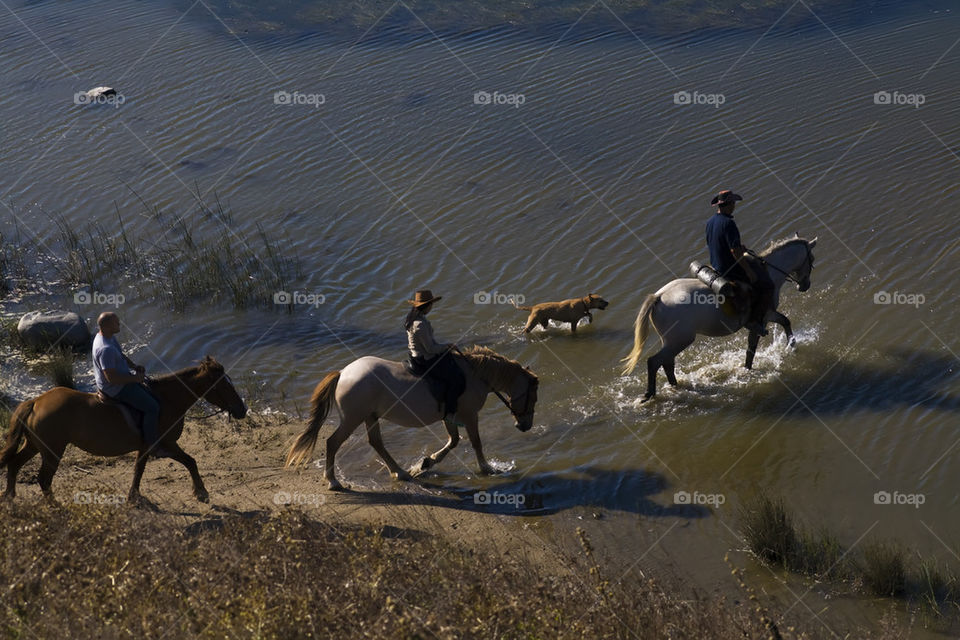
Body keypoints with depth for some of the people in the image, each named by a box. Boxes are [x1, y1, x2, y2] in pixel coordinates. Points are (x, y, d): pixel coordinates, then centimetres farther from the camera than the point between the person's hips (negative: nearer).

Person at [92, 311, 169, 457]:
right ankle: (152, 445, -4)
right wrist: (135, 378, -21)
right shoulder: (106, 349, -32)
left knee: (150, 393, 26)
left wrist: (135, 366, 2)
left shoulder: (110, 336, 1)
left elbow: (121, 355, 18)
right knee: (153, 407, -14)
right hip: (116, 388, -11)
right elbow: (112, 378, -32)